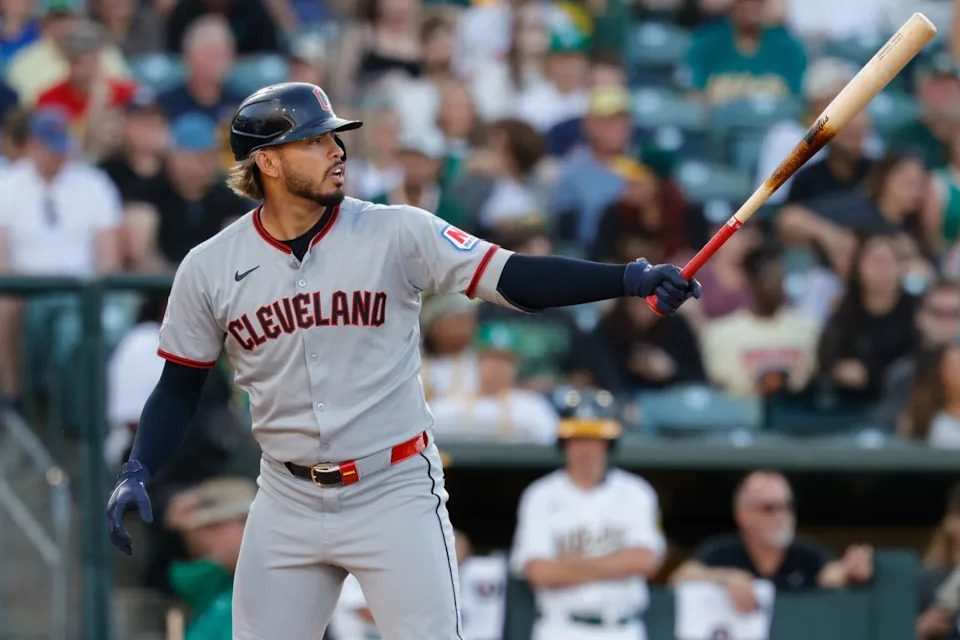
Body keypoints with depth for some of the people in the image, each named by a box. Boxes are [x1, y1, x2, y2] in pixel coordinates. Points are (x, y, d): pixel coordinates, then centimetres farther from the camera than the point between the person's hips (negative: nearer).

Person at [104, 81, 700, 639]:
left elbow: (515, 279, -14)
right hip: (288, 504, 2)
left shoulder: (395, 234, -8)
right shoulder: (209, 268, -2)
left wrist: (633, 278, -26)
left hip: (397, 492, -2)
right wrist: (136, 474, -7)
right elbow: (179, 387, 8)